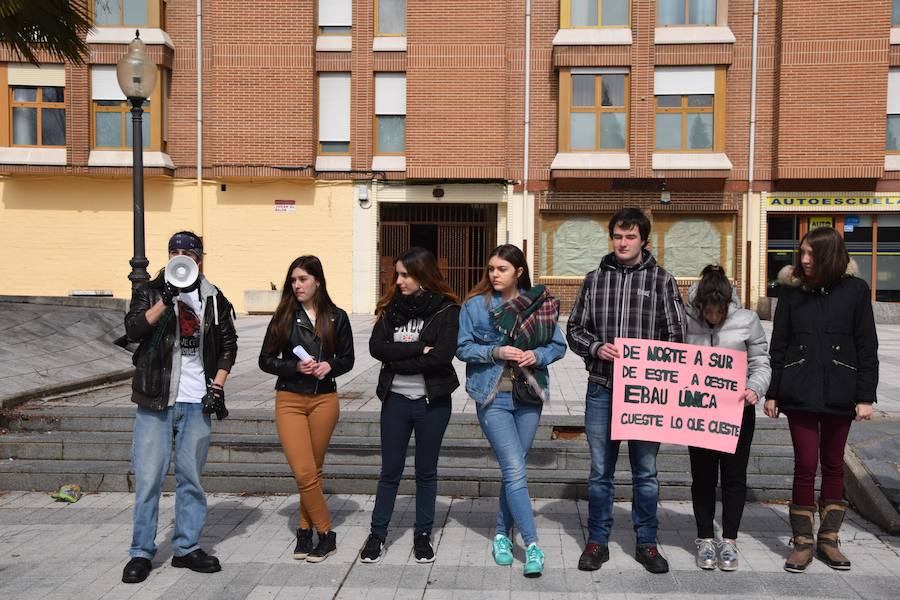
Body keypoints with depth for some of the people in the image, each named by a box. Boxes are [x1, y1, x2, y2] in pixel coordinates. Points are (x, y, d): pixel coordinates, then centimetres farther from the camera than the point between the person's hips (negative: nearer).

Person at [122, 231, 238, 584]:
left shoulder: (213, 298, 9)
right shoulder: (150, 292, 4)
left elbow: (228, 344, 13)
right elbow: (133, 329, -12)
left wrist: (217, 386, 3)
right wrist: (166, 299, -22)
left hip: (197, 402, 2)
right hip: (155, 400, -2)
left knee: (191, 477, 8)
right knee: (148, 478, -1)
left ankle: (187, 548, 19)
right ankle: (141, 552, 10)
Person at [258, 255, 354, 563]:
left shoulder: (336, 317, 4)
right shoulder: (284, 317, 2)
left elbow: (347, 359, 9)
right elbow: (265, 360, 2)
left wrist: (330, 366, -12)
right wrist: (295, 367, -14)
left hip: (325, 400, 1)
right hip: (290, 400, -1)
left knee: (314, 471, 8)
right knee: (304, 473, -7)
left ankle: (306, 530, 22)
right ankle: (326, 534, 7)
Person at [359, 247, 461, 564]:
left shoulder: (445, 309, -6)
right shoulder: (392, 306, 4)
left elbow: (443, 355, -18)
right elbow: (376, 347, -9)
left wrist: (399, 360, -10)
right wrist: (419, 349, -17)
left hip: (432, 401, -2)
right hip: (396, 399, 2)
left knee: (426, 471, 11)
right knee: (390, 470, 10)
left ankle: (423, 535, 25)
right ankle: (377, 534, 22)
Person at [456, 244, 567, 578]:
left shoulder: (539, 304, 4)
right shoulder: (475, 305, -1)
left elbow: (558, 346, 8)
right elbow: (463, 348, -2)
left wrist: (538, 355, -13)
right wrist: (496, 352, -17)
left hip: (529, 396, 3)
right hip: (493, 397, -3)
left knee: (514, 469, 11)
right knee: (515, 470, -9)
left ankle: (502, 535, 27)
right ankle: (531, 546, -4)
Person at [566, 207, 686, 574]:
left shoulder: (661, 280, 3)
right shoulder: (594, 279, 8)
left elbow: (675, 336, 1)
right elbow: (575, 329, 9)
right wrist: (596, 347, -10)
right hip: (601, 389, 1)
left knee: (645, 472, 10)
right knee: (600, 472, 9)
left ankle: (646, 543, 24)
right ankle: (597, 542, 22)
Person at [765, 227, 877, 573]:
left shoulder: (855, 290, 0)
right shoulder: (792, 289, 2)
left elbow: (867, 347, 1)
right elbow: (778, 344, 4)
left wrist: (865, 397, -4)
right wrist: (772, 393, 2)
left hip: (839, 394, 0)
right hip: (800, 393, 0)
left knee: (833, 465, 10)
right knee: (805, 465, -1)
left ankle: (828, 540, 22)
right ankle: (803, 542, 10)